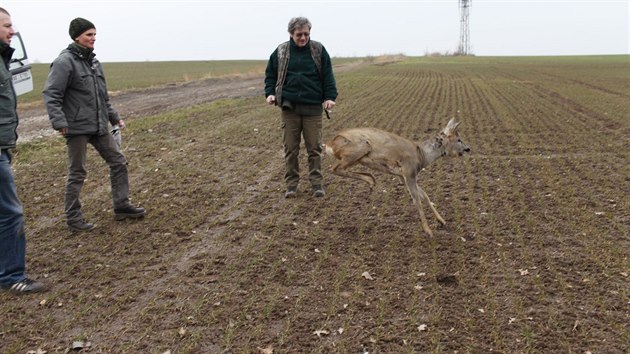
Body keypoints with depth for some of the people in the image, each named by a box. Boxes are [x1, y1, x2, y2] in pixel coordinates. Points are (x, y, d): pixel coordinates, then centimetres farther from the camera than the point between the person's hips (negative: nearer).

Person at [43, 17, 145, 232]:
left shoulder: (94, 62, 12)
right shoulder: (65, 62, -11)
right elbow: (51, 95, -16)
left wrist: (114, 118, 19)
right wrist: (59, 122, -25)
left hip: (99, 127, 8)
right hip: (77, 128, -7)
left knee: (118, 162, 9)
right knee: (77, 173, 2)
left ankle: (121, 206, 20)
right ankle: (73, 218, 15)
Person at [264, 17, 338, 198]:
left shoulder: (319, 50, 1)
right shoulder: (281, 52, 3)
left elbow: (328, 76, 3)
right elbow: (270, 74, 13)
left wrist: (330, 97, -7)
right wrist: (270, 93, -1)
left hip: (313, 108, -1)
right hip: (289, 108, 1)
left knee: (314, 147, 2)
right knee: (290, 148, 4)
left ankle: (316, 183, 12)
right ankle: (291, 184, 13)